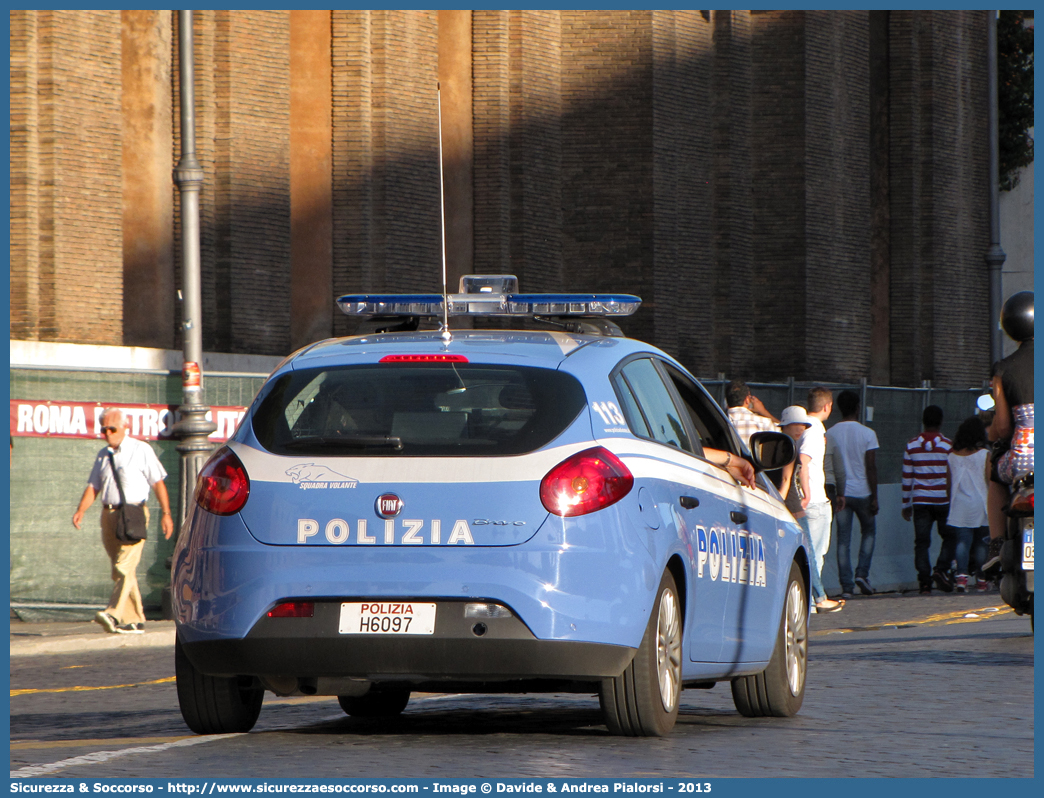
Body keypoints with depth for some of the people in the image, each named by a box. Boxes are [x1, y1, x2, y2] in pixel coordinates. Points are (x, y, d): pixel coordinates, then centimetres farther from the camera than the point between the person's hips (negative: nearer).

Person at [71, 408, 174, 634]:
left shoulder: (141, 450, 0)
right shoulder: (103, 455, 17)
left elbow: (158, 482, -1)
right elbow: (93, 486, 12)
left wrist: (166, 513, -8)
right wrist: (81, 510, -5)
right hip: (109, 514, 7)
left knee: (124, 567, -18)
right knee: (120, 570, 8)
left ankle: (114, 614, -28)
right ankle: (135, 621, 13)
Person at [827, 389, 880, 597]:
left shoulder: (830, 434, 0)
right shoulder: (867, 434, -8)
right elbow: (870, 467, -9)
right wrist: (874, 497, -4)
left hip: (839, 493, 2)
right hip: (862, 492, -2)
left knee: (843, 539, 4)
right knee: (868, 531, 19)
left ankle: (846, 586, -1)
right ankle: (862, 573, 4)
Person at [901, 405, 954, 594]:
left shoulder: (912, 445, 3)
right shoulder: (948, 445, -4)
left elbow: (907, 477, 5)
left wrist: (906, 504, 12)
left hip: (920, 501, 2)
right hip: (943, 500, -2)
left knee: (922, 541, 3)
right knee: (949, 536, 12)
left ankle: (924, 581, -3)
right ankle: (941, 569, -6)